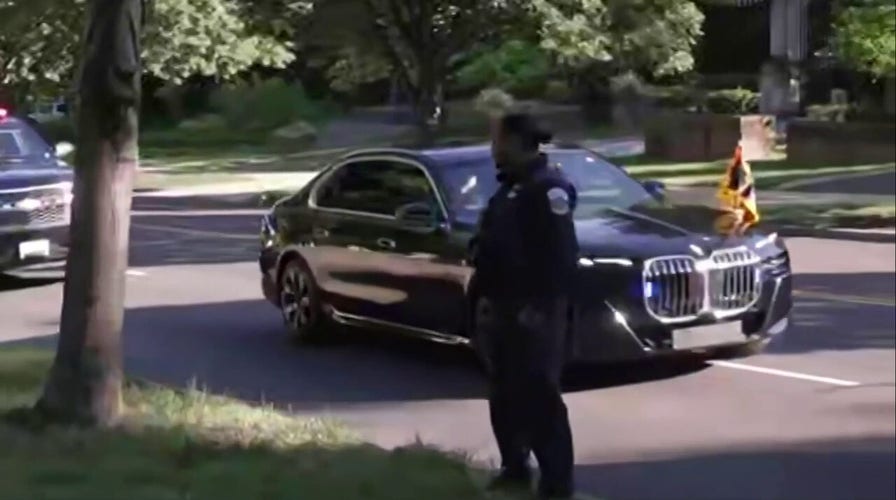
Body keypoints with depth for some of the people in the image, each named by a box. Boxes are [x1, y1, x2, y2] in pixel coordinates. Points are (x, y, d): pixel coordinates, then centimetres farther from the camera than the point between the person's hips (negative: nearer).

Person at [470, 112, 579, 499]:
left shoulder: (548, 188, -14)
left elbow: (560, 253, -22)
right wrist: (486, 295, 17)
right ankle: (514, 468, 28)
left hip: (532, 311, -10)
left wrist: (540, 306, -24)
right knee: (504, 394, 16)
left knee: (539, 396, -8)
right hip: (503, 308, 10)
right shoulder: (511, 188, 17)